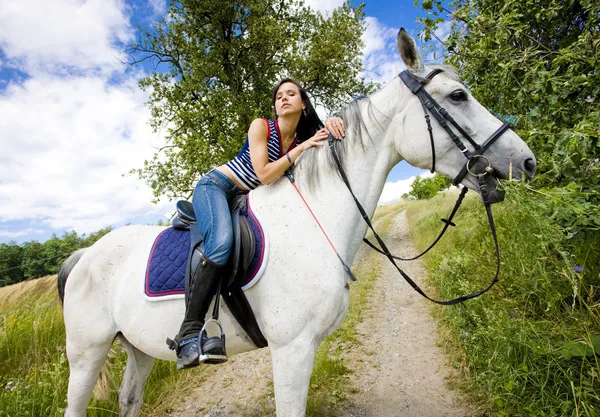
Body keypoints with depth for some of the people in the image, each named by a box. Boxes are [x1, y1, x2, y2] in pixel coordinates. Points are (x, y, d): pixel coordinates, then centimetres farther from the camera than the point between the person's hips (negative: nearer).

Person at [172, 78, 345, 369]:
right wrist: (302, 148, -23)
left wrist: (332, 123, -21)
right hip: (215, 186, -7)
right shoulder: (261, 126, -11)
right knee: (221, 242, -36)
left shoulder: (305, 138, 6)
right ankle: (189, 333, -34)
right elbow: (264, 174, -21)